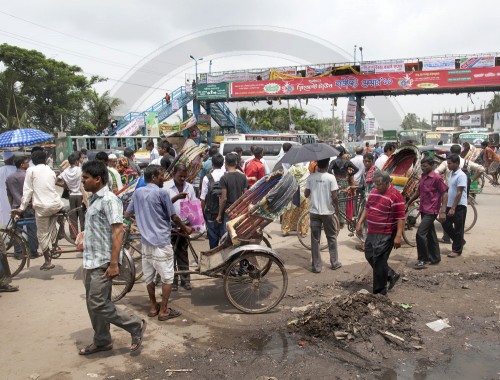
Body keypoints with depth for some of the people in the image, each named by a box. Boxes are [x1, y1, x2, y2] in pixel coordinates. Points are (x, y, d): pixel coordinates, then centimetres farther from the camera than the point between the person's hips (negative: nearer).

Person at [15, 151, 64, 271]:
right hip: (56, 204, 4)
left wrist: (22, 207, 3)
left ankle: (48, 261, 12)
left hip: (42, 206, -4)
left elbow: (27, 190, -2)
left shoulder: (31, 170, 2)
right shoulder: (51, 171, 16)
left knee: (42, 234, 7)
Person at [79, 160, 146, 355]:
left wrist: (114, 264, -25)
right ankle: (101, 341, 30)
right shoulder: (94, 199, 13)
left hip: (103, 263, -9)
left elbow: (118, 232, -22)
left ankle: (136, 326, 9)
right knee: (93, 304, 15)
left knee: (99, 304, -7)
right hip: (91, 262, 9)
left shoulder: (109, 200, -16)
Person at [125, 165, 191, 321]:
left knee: (149, 275, 16)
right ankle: (163, 310, 8)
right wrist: (186, 228, 9)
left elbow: (127, 214, 15)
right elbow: (173, 217, -7)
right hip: (161, 241, -7)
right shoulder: (161, 193, -13)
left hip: (145, 241, 7)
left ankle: (153, 307, 26)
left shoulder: (137, 192, 5)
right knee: (167, 277, 4)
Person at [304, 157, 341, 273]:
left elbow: (306, 194, 1)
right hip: (327, 212, -1)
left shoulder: (311, 177, -3)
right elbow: (334, 197, -12)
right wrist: (337, 207, 6)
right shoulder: (331, 177, -10)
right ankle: (334, 263, 23)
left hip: (314, 212, 2)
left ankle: (316, 266, 9)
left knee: (315, 239, 6)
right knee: (331, 237, 16)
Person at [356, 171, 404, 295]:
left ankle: (380, 290, 10)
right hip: (372, 232, 8)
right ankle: (391, 275, 32)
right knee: (369, 256, 15)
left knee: (379, 261, -4)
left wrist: (398, 236, -21)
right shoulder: (374, 192, 8)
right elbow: (367, 208, 20)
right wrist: (360, 222, 14)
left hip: (385, 235, -8)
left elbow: (401, 218, -17)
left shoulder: (395, 196, -16)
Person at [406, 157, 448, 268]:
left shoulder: (437, 178, -13)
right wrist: (408, 203, 22)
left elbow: (445, 194, -13)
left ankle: (422, 259, -3)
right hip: (423, 210, 8)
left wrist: (443, 212, -18)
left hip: (431, 211, -8)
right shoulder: (422, 177, 10)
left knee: (420, 234, -13)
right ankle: (434, 258, 28)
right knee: (430, 234, 16)